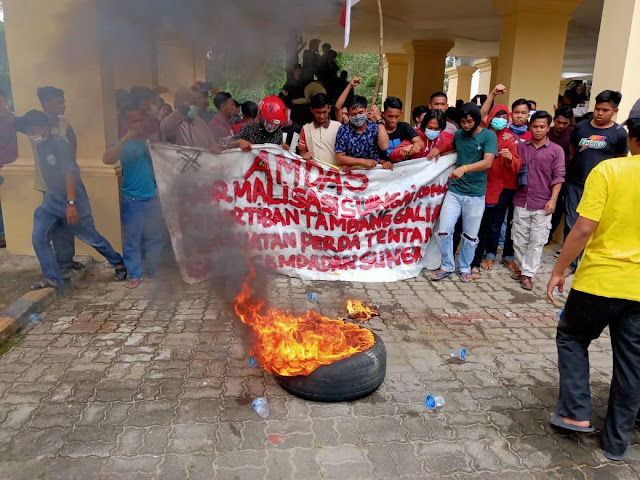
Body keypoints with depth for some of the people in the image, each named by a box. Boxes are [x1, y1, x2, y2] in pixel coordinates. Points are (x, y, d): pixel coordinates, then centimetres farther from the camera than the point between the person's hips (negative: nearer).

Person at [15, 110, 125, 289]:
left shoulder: (59, 144, -19)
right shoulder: (40, 146, 4)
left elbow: (69, 174, -24)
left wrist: (71, 204, -28)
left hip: (71, 202, -7)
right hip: (51, 200, 7)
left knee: (91, 238, 3)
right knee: (38, 237, 0)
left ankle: (119, 264, 22)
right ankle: (52, 279, 9)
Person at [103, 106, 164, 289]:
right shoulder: (124, 144, -5)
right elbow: (107, 159, -23)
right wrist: (125, 139, -26)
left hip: (153, 197, 4)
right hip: (132, 199, -4)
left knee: (154, 236, 13)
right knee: (131, 239, 2)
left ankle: (154, 270, 28)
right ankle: (135, 275, 13)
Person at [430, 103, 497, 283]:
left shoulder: (488, 136, -5)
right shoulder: (458, 134, 9)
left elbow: (487, 162, -20)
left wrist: (464, 168, -33)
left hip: (476, 194, -3)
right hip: (454, 191, 3)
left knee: (470, 236, 8)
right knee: (444, 231, -3)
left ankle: (465, 267, 28)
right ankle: (447, 266, 17)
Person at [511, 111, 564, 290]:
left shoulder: (556, 150, 1)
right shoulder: (521, 147, 8)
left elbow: (558, 177, -3)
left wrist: (553, 199, -12)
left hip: (542, 204, -3)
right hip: (521, 201, 3)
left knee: (537, 241, 1)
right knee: (520, 239, 10)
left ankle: (528, 274, 7)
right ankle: (522, 267, 26)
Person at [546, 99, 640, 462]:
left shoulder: (608, 170, -13)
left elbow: (583, 229, -17)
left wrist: (559, 269, -6)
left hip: (600, 280, -4)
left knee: (572, 338, 20)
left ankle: (576, 412, 15)